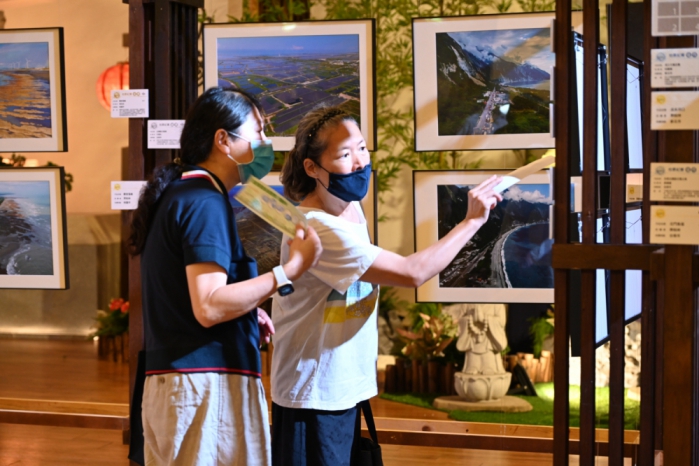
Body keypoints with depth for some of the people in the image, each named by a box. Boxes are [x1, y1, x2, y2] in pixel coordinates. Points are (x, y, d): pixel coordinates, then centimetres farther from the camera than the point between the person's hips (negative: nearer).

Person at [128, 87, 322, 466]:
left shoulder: (175, 196, 17)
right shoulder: (205, 202, -13)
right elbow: (208, 307, -22)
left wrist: (247, 316, 17)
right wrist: (292, 269, -20)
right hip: (208, 383, -10)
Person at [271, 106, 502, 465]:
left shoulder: (351, 209, 4)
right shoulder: (317, 230, -25)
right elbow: (412, 273, -28)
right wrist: (473, 220, -20)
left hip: (345, 390, 8)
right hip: (313, 397, -8)